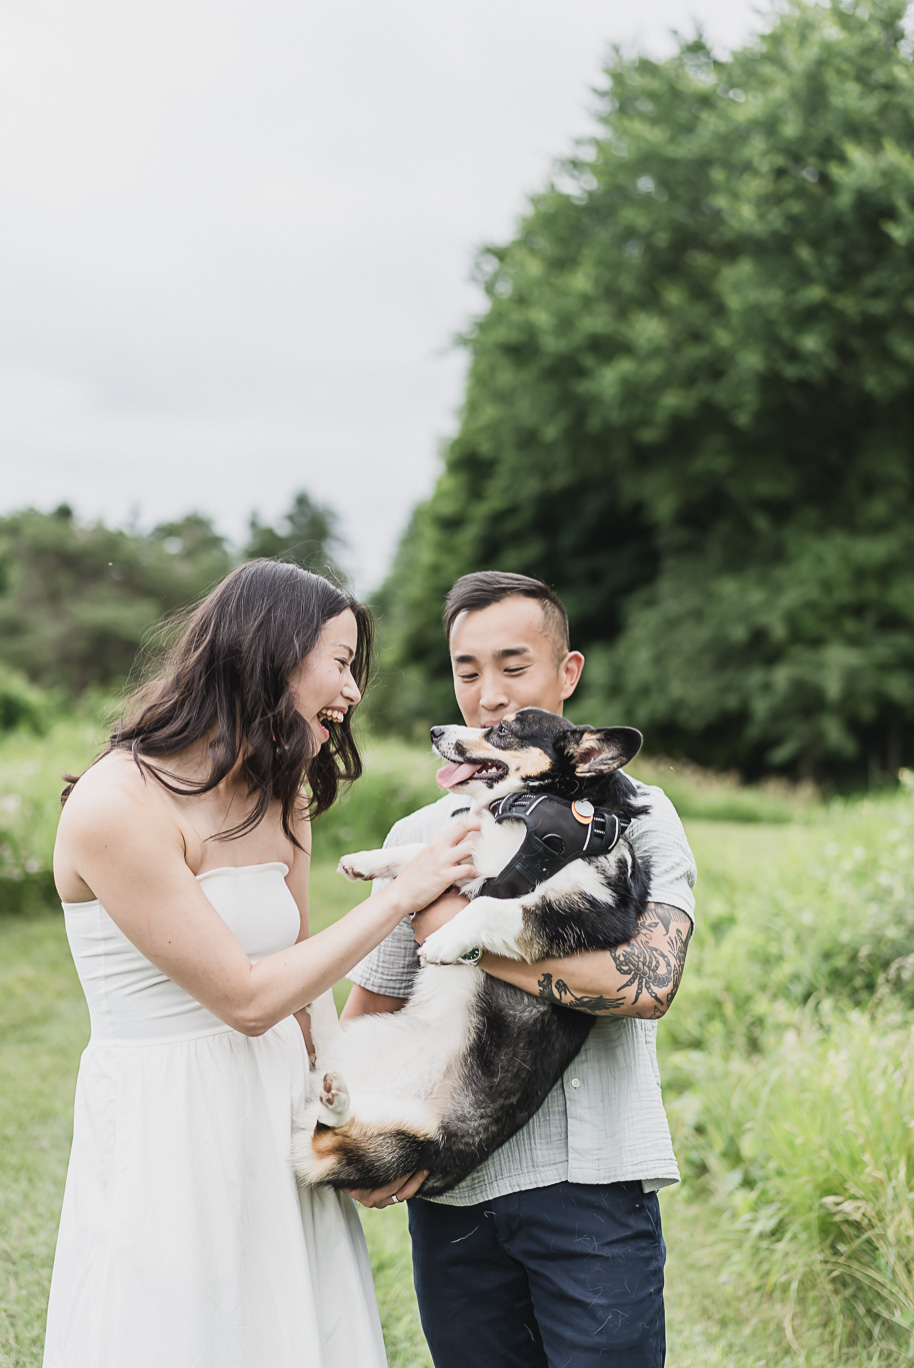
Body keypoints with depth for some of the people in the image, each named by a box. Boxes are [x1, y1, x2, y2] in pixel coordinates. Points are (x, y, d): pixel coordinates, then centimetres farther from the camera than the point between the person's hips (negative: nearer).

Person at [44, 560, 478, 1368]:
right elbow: (247, 998, -17)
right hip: (167, 1140, -7)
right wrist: (403, 895, -13)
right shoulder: (115, 807, -18)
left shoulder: (282, 803, 8)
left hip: (279, 1120, 7)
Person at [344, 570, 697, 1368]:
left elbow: (647, 985, -16)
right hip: (450, 1190, 3)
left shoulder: (635, 816, 0)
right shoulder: (418, 838, 10)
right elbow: (365, 1020, 12)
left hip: (594, 1182, -3)